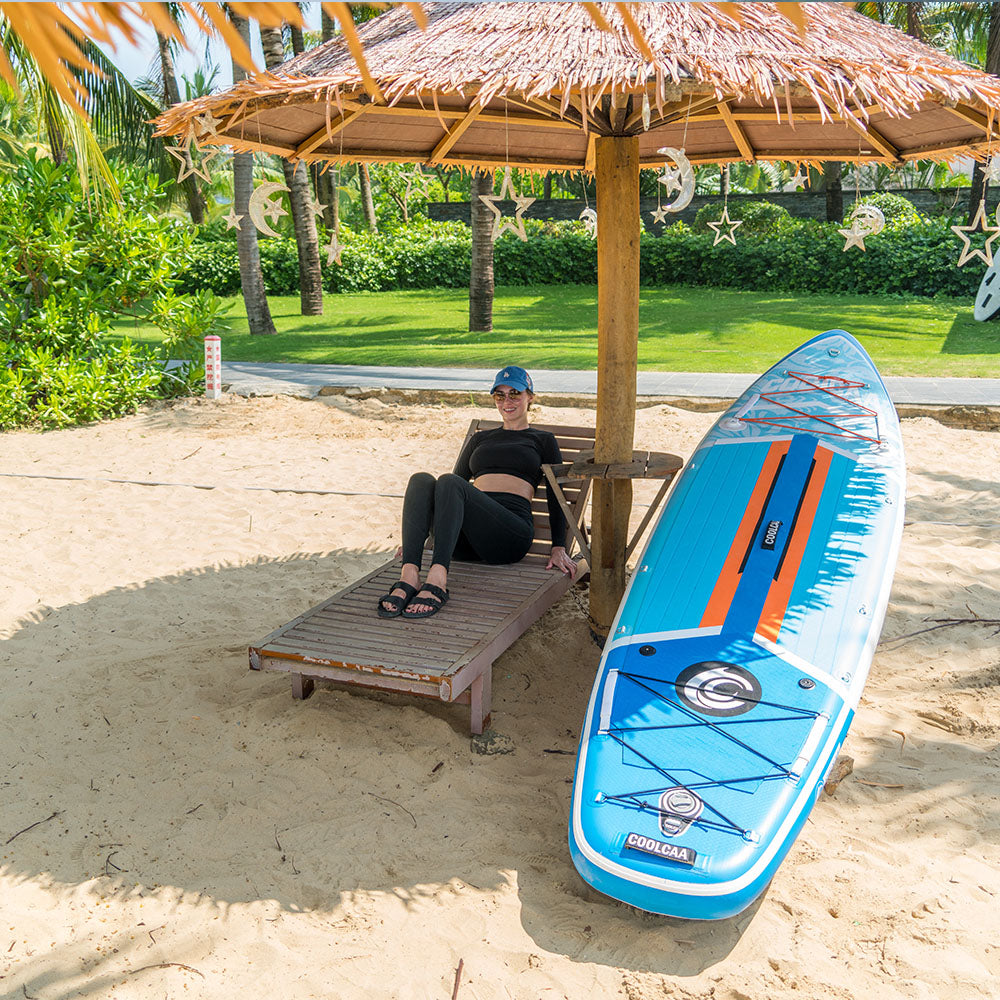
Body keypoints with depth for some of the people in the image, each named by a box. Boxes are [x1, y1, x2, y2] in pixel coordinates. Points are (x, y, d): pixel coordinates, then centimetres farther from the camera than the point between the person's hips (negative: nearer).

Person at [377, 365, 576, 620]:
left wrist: (559, 548, 2)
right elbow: (458, 479, 33)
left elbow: (555, 497, 15)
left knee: (449, 482, -31)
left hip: (512, 531, -4)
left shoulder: (543, 441, 21)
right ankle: (408, 577, -41)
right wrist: (417, 536, 27)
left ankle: (437, 580, -46)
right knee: (420, 480, -25)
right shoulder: (480, 439, 32)